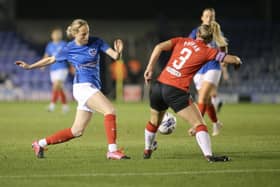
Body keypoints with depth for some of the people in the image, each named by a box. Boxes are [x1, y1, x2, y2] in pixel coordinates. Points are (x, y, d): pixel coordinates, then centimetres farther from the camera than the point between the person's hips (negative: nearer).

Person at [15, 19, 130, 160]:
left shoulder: (96, 42, 5)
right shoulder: (68, 49, 0)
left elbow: (114, 56, -3)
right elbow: (51, 59, 16)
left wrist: (118, 53, -27)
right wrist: (29, 66, 18)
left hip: (93, 87, 5)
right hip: (83, 86, -5)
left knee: (77, 131, 8)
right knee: (110, 110, -24)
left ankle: (40, 144, 22)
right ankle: (112, 150, -26)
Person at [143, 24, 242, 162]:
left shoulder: (181, 41, 13)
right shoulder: (207, 52, 2)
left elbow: (159, 47, 0)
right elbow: (233, 59, 1)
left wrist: (150, 68, 3)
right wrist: (237, 61, 24)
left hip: (159, 85, 6)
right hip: (176, 91, -6)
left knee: (155, 120, 29)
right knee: (198, 123, -4)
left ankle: (147, 150, 46)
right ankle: (208, 155, -20)